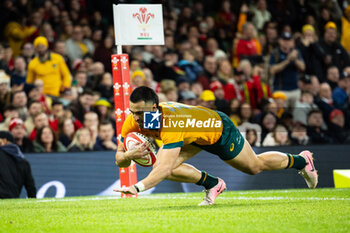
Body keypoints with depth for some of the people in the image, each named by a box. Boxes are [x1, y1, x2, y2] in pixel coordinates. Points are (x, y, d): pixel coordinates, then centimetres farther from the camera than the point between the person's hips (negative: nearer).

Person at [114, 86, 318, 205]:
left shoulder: (171, 123, -46)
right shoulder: (133, 121, -25)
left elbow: (165, 169, -54)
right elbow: (119, 160, -17)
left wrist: (138, 187, -67)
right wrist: (130, 154, -40)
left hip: (219, 129, -6)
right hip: (194, 136, 6)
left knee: (255, 166, 14)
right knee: (160, 165, -12)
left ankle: (302, 160, 43)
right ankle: (213, 185, 12)